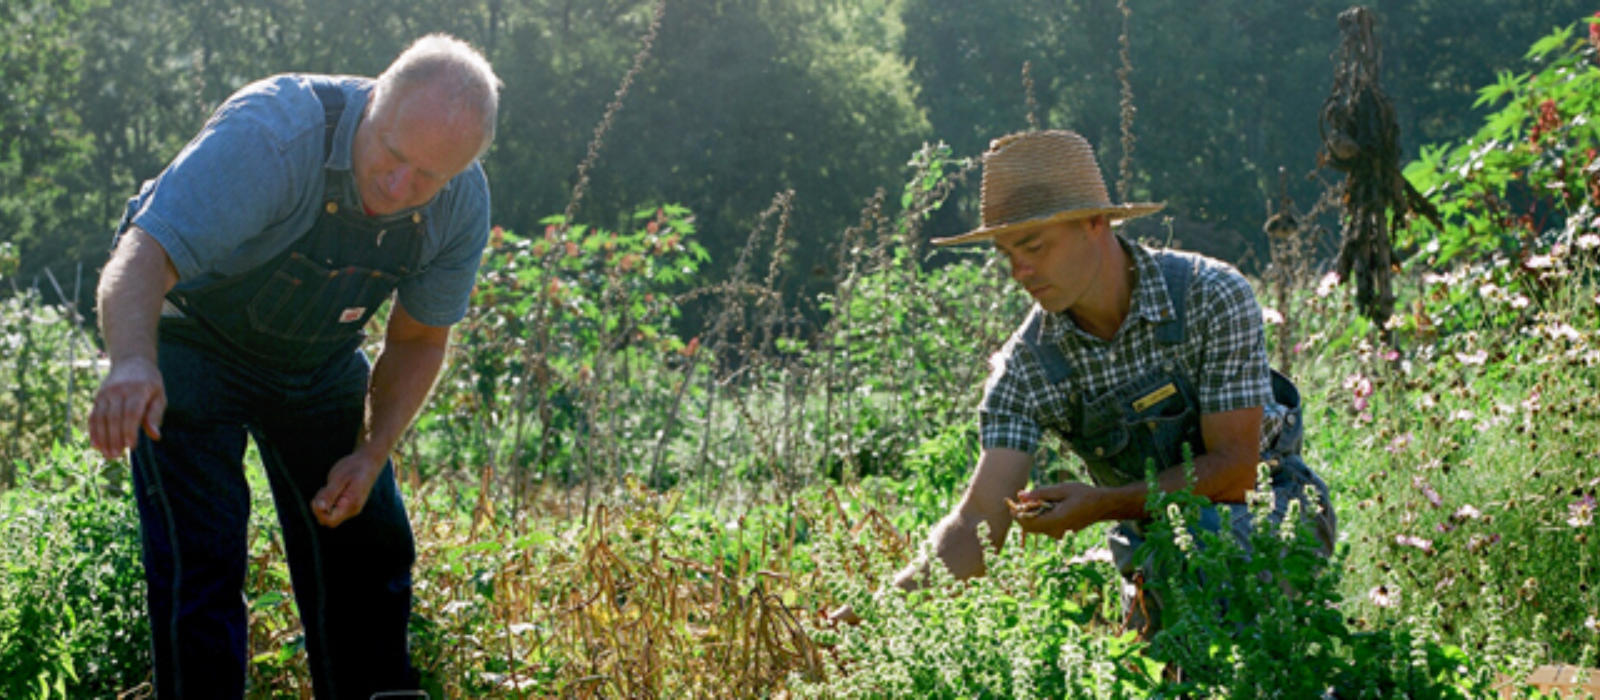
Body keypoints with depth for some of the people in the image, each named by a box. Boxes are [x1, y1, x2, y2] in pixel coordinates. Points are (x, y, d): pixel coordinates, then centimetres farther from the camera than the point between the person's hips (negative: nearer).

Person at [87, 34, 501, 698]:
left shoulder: (463, 204, -18)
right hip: (191, 339, -5)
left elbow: (417, 339, -1)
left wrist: (372, 455, -15)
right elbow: (141, 259, -46)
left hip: (319, 357, 5)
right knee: (202, 555, -15)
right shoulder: (270, 135, -37)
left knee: (368, 545, 7)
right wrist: (133, 362, -67)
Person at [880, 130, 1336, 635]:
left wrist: (1100, 505, -32)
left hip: (1269, 505, -4)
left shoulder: (1212, 296, -22)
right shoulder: (1028, 364, -12)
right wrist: (892, 602, -35)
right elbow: (981, 518, -17)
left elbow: (1234, 467, -22)